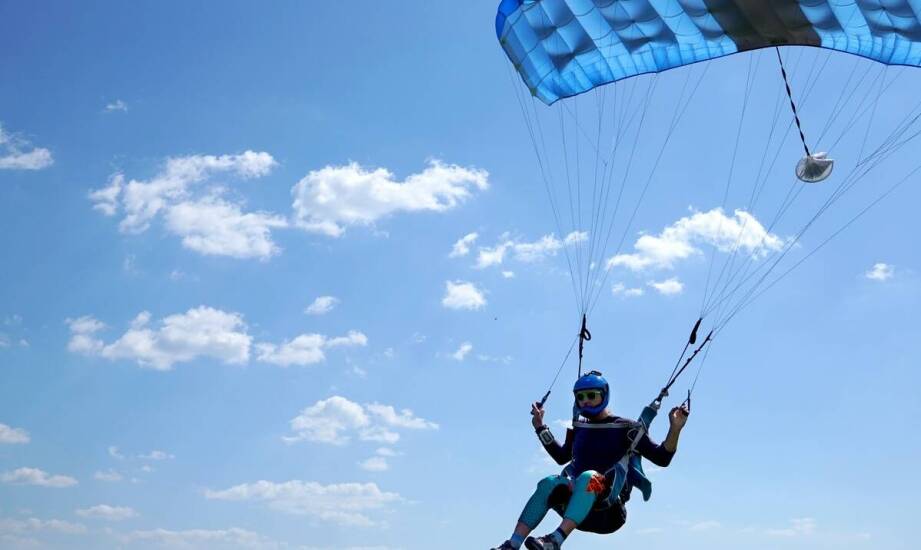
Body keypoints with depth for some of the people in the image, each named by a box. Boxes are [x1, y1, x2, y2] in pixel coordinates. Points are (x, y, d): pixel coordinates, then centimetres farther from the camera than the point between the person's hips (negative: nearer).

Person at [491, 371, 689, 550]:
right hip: (577, 509, 4)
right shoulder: (580, 427, 14)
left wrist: (675, 429, -18)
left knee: (589, 477, -35)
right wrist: (540, 427, 27)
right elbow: (561, 457, 32)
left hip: (608, 510, -4)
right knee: (548, 484, -27)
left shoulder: (626, 428, 1)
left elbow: (662, 458, -3)